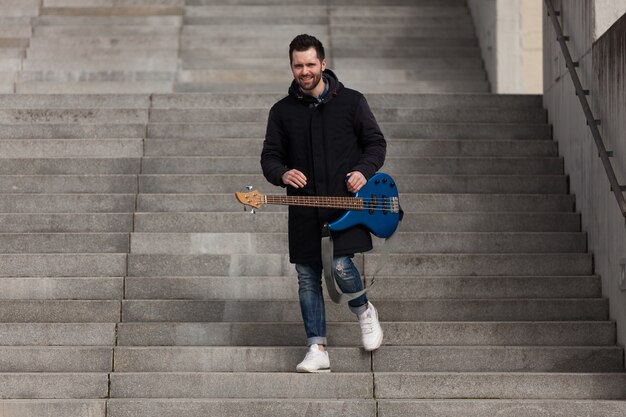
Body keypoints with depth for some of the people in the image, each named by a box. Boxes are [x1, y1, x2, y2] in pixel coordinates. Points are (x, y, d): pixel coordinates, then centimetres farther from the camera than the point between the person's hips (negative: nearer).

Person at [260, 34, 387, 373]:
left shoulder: (351, 101, 3)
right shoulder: (282, 111, 8)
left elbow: (376, 142, 8)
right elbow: (269, 156, 10)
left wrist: (363, 170, -11)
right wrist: (282, 174, -13)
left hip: (346, 201, -3)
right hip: (304, 206, 3)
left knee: (341, 265, -18)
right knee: (308, 278, 3)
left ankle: (365, 311, 13)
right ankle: (317, 350, 9)